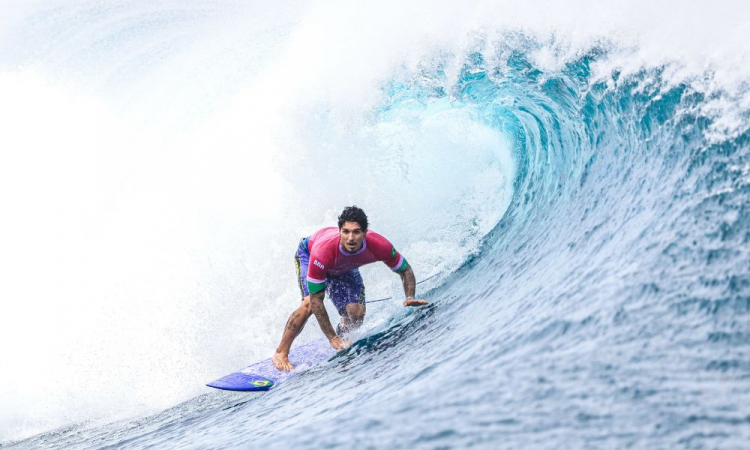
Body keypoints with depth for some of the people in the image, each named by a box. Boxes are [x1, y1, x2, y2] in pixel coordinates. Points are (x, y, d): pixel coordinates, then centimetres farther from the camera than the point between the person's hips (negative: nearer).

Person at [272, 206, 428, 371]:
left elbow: (405, 270, -18)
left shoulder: (379, 246, -38)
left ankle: (338, 350, 18)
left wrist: (410, 298, -35)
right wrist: (332, 337, -39)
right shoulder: (322, 251, -46)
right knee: (309, 303, -28)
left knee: (356, 315, -14)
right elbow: (316, 299, -39)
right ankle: (281, 353, -13)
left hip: (346, 268, 3)